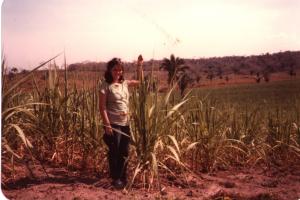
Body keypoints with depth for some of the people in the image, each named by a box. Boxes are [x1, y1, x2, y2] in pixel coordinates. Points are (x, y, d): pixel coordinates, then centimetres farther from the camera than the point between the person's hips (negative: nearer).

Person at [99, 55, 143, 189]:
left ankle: (122, 177, 26)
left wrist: (139, 65, 10)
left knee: (124, 152, 13)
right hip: (113, 124, -6)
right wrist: (107, 125, -17)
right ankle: (116, 178, 17)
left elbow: (139, 81, 23)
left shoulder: (124, 83, 8)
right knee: (114, 152, 3)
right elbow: (102, 107, -12)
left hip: (126, 123, 6)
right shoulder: (106, 86, -9)